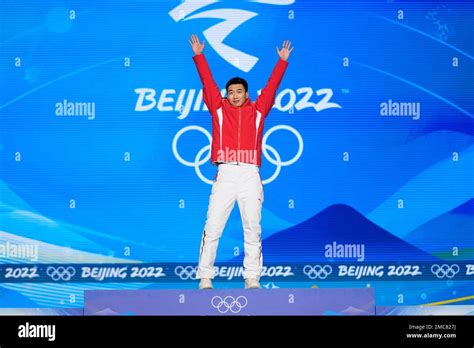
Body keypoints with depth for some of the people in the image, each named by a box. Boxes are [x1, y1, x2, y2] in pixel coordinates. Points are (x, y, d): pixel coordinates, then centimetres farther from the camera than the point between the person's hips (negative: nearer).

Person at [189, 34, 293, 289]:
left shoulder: (257, 110, 15)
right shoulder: (218, 109, 14)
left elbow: (272, 86, 18)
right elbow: (207, 82, 15)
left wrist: (283, 61, 19)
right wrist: (199, 55, 15)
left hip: (250, 176, 1)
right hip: (225, 174, 0)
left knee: (253, 228, 1)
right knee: (212, 228, -5)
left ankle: (252, 278, 5)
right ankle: (205, 277, -1)